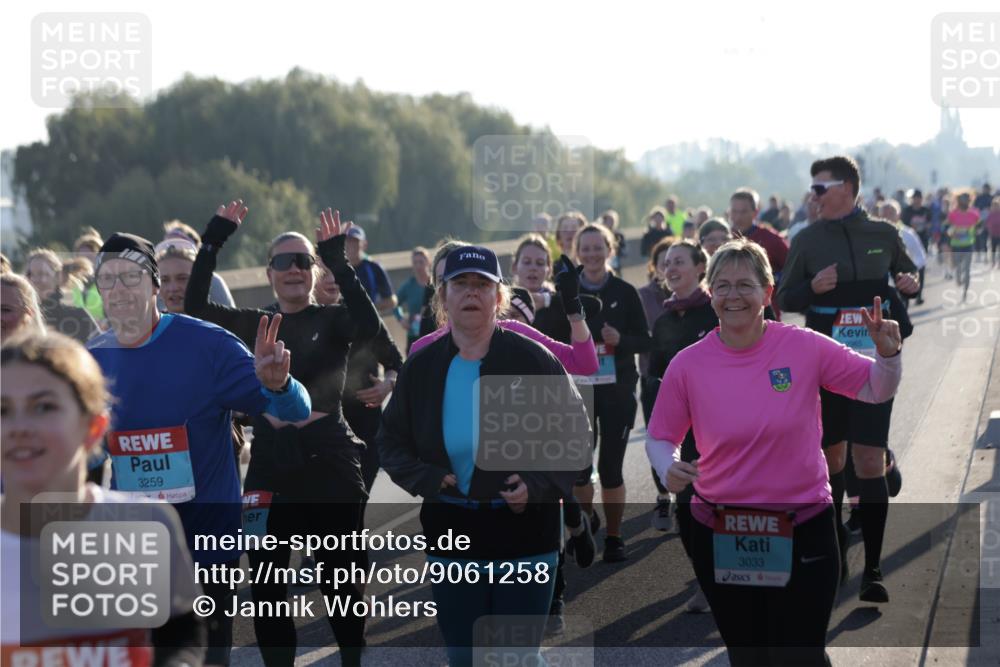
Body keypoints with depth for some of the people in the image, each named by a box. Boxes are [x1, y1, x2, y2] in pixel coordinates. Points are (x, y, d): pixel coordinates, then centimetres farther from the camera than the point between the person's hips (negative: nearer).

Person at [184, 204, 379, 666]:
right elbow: (195, 308, -5)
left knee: (339, 576, 8)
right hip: (270, 460, 3)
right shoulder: (253, 324, 8)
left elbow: (369, 326, -22)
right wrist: (212, 244, -10)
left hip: (328, 459, -3)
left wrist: (338, 261, -23)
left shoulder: (331, 320, -1)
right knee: (266, 581, 6)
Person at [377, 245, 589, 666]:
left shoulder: (534, 361, -5)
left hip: (524, 536, -3)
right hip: (452, 537, 3)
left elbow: (576, 435, -2)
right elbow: (392, 441, 9)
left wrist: (538, 486, -16)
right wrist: (426, 479, -10)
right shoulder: (421, 366, 3)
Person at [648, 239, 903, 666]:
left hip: (802, 532, -2)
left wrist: (888, 354, -19)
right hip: (719, 536, 2)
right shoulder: (687, 365, -5)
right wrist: (668, 468, -15)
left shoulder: (805, 347, -7)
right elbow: (660, 437, 6)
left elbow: (876, 390, 1)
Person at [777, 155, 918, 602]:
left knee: (871, 463, -7)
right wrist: (812, 287, -16)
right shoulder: (808, 239, 1)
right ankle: (835, 549, 31)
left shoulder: (884, 235, 3)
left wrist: (910, 284, -3)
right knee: (831, 458, 11)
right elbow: (785, 298, 5)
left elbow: (907, 273, 20)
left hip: (874, 364, -1)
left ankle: (872, 571, -4)